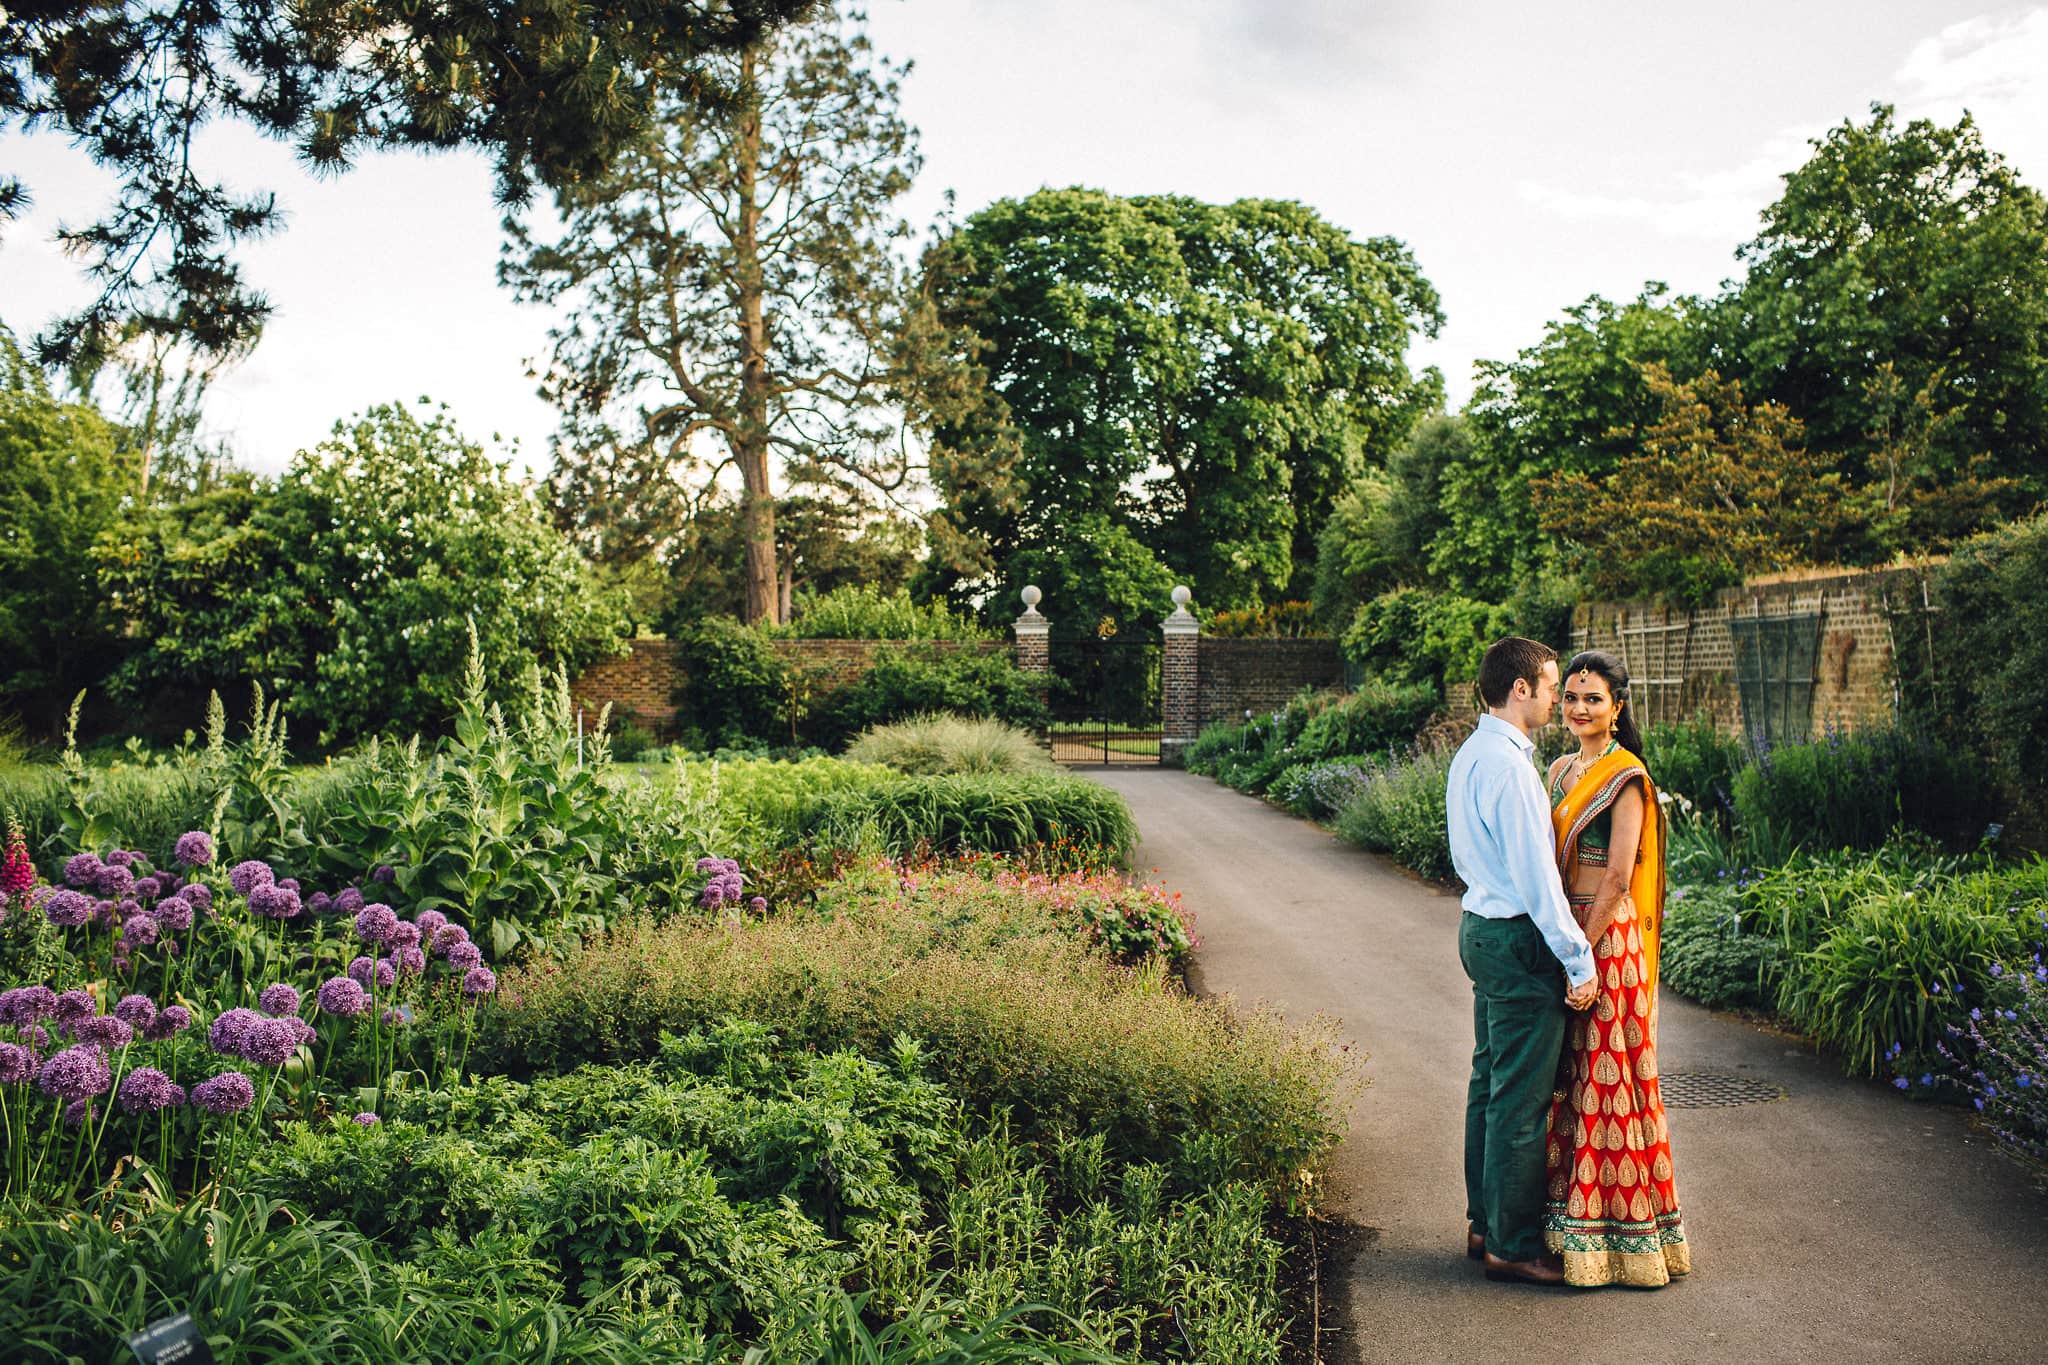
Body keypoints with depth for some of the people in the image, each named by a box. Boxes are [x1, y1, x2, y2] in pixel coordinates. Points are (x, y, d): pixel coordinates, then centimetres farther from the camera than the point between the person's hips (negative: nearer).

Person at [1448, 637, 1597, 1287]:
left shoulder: (1469, 755, 12)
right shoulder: (1508, 764, -20)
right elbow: (1535, 872, -22)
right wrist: (1577, 958, -17)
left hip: (1482, 926, 10)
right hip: (1518, 940, -10)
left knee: (1490, 1082, 17)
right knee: (1520, 1099, -1)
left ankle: (1485, 1222, 28)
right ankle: (1513, 1244, 9)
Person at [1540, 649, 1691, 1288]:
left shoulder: (1625, 778, -11)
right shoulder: (1561, 769, 12)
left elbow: (1617, 880, -16)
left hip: (1607, 938, -8)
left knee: (1606, 1076, -1)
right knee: (1567, 1077, 12)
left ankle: (1619, 1230, 10)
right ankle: (1569, 1214, 22)